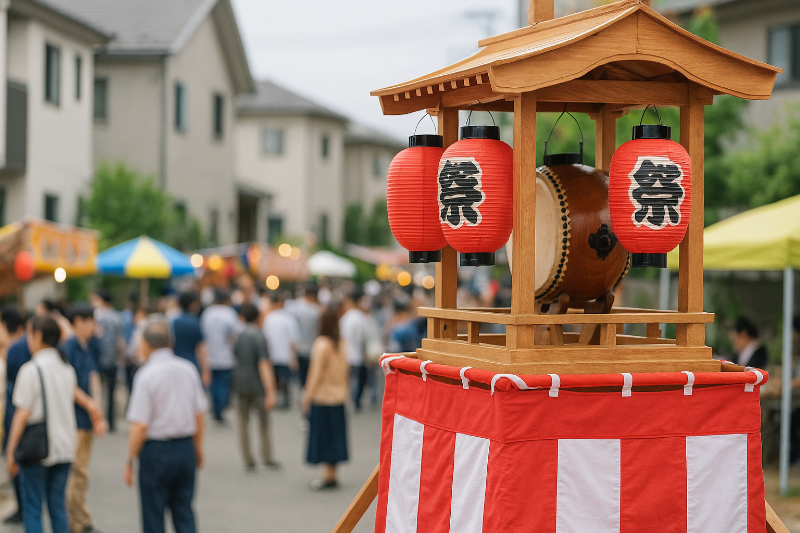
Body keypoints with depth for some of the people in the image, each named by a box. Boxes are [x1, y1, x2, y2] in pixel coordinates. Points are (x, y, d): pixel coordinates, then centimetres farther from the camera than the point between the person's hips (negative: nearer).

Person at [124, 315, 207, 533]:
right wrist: (198, 446, 22)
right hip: (185, 448, 5)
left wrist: (130, 461, -7)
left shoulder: (146, 375, -15)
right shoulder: (188, 370, 1)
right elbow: (200, 415, 8)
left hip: (156, 451, -5)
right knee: (184, 513, 12)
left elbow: (140, 426, -17)